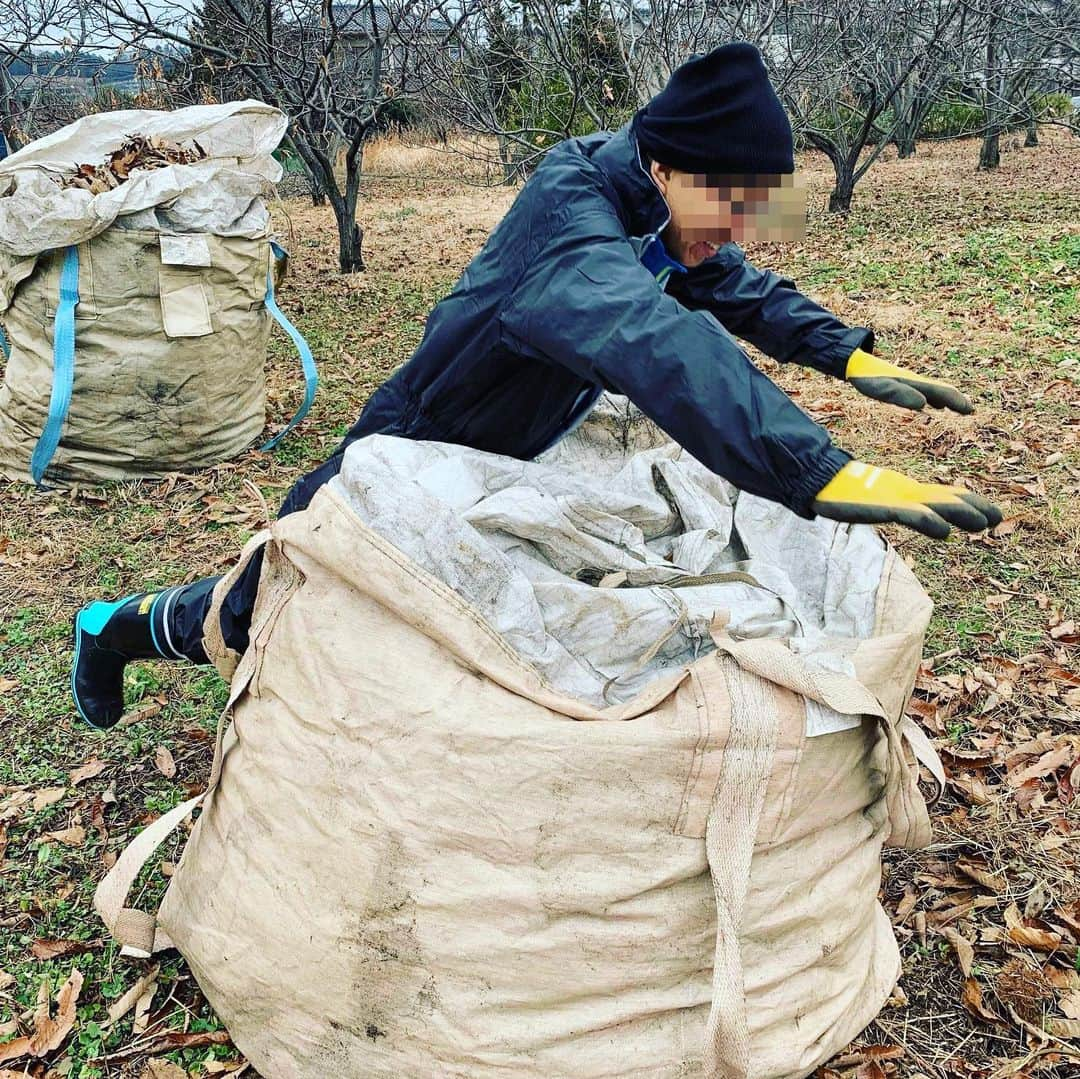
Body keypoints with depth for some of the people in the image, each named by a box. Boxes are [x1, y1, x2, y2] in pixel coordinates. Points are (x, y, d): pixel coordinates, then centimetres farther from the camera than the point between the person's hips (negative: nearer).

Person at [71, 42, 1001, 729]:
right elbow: (655, 344, -57)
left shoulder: (665, 221, -9)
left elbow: (741, 291, 9)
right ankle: (122, 627, 39)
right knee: (266, 608, 11)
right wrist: (820, 473, -66)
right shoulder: (571, 225, -38)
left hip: (508, 465, 7)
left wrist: (848, 353, -5)